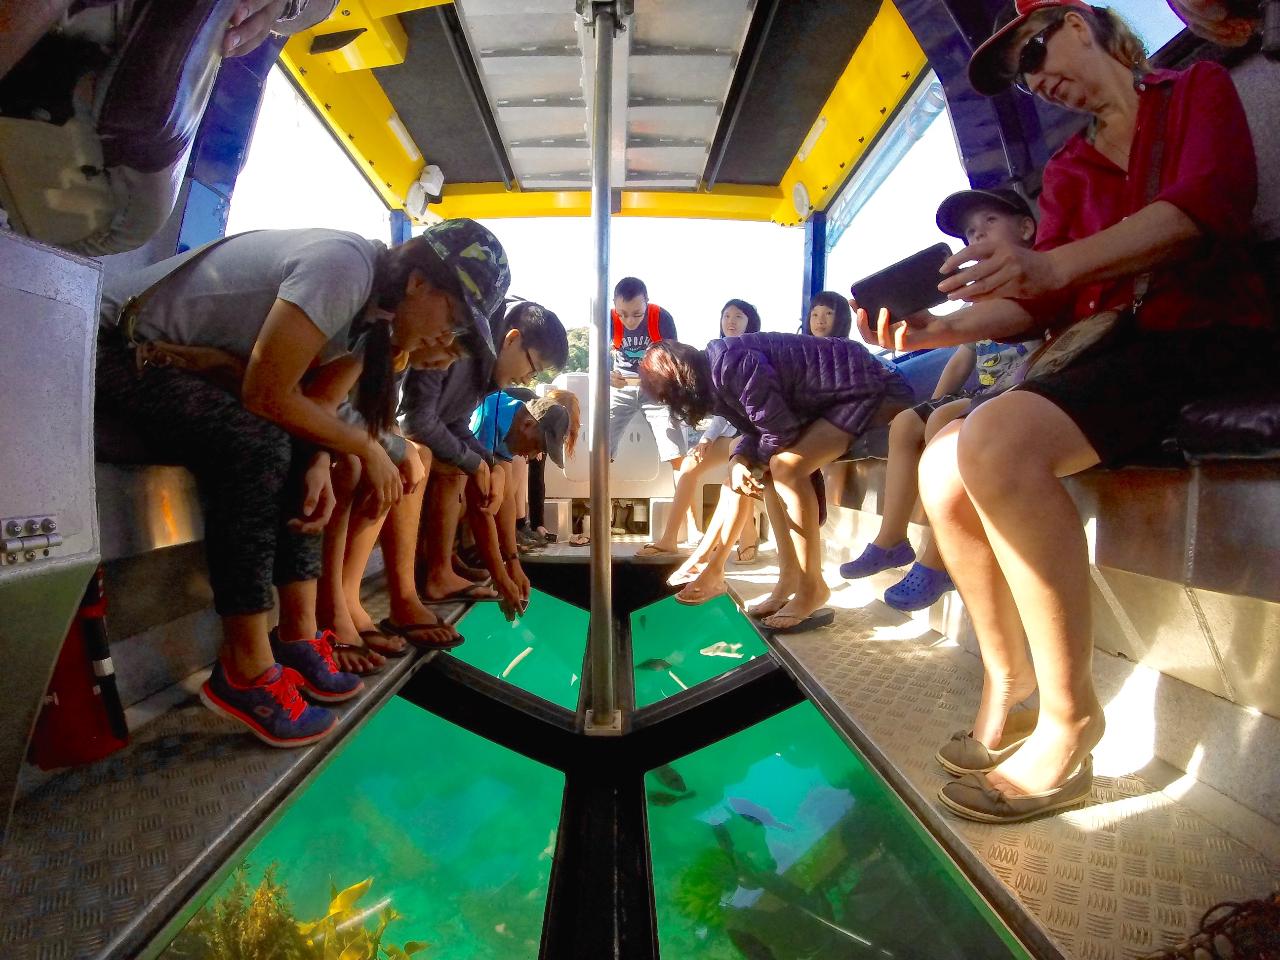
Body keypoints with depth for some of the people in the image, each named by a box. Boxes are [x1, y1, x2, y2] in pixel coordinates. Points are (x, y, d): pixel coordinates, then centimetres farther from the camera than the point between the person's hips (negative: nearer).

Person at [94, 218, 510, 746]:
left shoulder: (378, 306, 0)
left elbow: (317, 402, -1)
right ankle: (244, 671, -20)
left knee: (299, 444, -2)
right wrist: (367, 448, -17)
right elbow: (268, 394, -27)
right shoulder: (344, 265, -28)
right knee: (257, 445, -28)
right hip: (116, 346, -9)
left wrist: (319, 463, -20)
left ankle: (298, 637, 0)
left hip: (182, 358, 9)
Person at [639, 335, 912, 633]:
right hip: (831, 397, 10)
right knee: (773, 465, 1)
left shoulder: (733, 365, -26)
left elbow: (780, 432, -23)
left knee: (785, 466, -22)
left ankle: (812, 589, -11)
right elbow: (757, 429, 8)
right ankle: (790, 577, 4)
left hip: (869, 389, -10)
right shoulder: (717, 372, 5)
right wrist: (739, 459, -12)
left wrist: (754, 461, -3)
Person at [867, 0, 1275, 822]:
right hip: (1111, 350, 5)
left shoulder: (1201, 90, 12)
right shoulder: (1069, 169, 23)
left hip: (1211, 343, -5)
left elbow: (1210, 199, -11)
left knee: (997, 442, -33)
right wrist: (943, 330, -10)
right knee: (943, 470, -16)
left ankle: (1070, 720, -20)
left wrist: (1057, 262, -28)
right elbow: (1040, 303, 8)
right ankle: (1007, 671, 1)